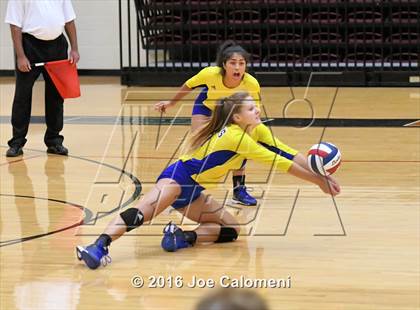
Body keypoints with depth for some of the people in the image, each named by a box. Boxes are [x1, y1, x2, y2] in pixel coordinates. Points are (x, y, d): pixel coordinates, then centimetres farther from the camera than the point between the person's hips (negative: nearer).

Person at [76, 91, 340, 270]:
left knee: (232, 229, 2)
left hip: (192, 192, 10)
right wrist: (318, 181, -18)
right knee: (142, 212, -32)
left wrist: (322, 175, -8)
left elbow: (287, 153, 2)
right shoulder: (234, 136, -23)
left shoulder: (257, 131, 3)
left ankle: (183, 237, -13)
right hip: (177, 178, -10)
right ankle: (99, 246, -45)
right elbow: (279, 162, -22)